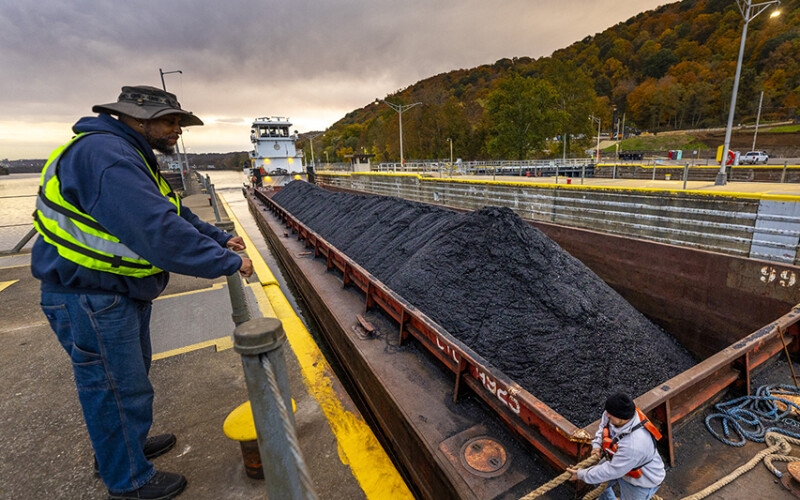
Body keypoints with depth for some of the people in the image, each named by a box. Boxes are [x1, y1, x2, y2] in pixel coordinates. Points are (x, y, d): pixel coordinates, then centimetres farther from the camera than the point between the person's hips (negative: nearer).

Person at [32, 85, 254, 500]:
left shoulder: (133, 158, 12)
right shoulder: (104, 155, -25)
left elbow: (173, 213, 14)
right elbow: (160, 232, -35)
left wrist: (219, 239, 2)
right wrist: (226, 263, -28)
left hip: (124, 291, 11)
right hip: (90, 298, -11)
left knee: (129, 373, 25)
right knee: (120, 389, 5)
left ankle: (122, 446, 47)